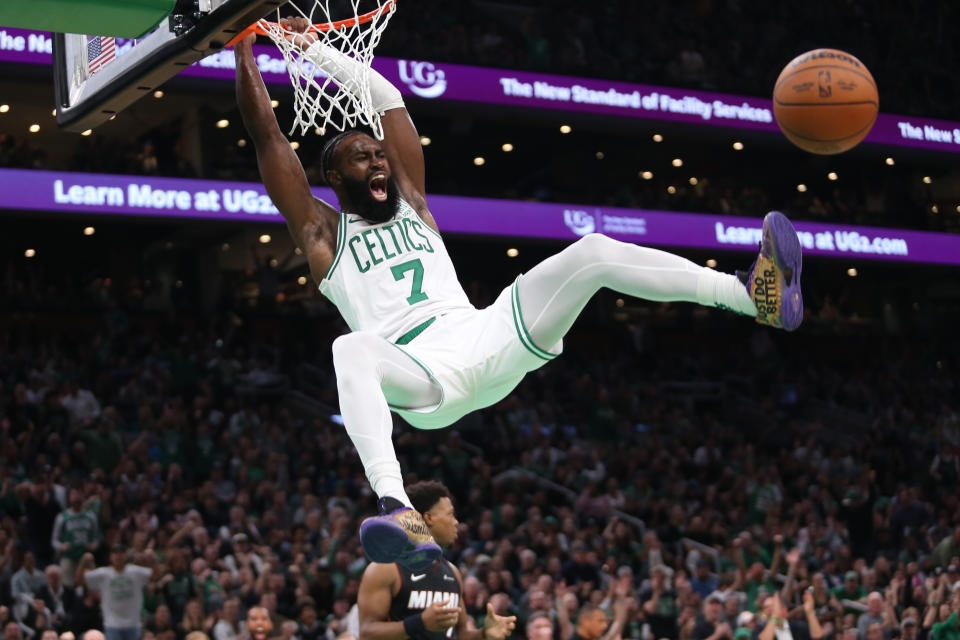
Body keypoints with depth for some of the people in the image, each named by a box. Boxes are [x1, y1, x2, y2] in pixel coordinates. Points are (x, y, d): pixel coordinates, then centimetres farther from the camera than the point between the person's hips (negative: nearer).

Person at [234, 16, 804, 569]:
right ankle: (400, 513, -61)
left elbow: (387, 98, 29)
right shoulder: (321, 231, 16)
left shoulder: (411, 204, 27)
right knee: (351, 350, -41)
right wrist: (245, 45, 15)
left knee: (592, 253, -14)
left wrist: (315, 48, 30)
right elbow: (265, 132, 12)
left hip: (488, 338, 4)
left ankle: (756, 295, -26)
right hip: (421, 376, -4)